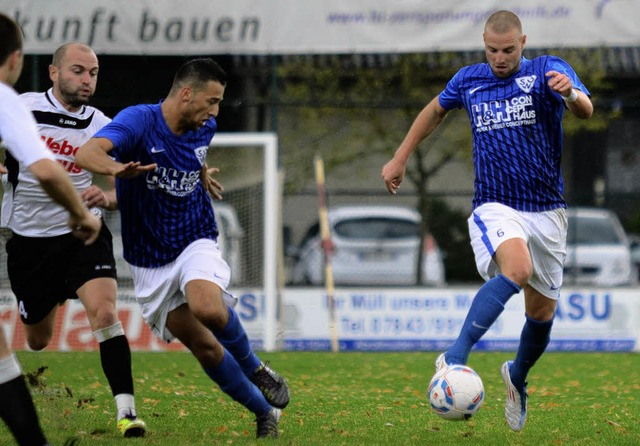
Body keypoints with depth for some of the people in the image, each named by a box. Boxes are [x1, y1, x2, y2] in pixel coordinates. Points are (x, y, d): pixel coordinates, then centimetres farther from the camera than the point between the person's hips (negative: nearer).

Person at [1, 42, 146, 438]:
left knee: (104, 311, -24)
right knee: (38, 340, 11)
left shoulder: (103, 128, -4)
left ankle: (127, 411, -27)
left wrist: (106, 197, -21)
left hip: (83, 234, -1)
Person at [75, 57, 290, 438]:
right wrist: (116, 168, -58)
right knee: (204, 347, -4)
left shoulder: (204, 129, -1)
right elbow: (88, 153, -40)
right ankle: (265, 412, 15)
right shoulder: (138, 121, -19)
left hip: (196, 242, 2)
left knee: (208, 308, -31)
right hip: (152, 261, -2)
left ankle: (256, 369, -6)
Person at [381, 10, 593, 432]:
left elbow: (586, 111, -23)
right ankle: (455, 358, -38)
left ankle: (518, 377, 38)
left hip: (547, 210, 1)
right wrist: (400, 158, 25)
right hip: (495, 207, -1)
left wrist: (570, 93, -46)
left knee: (542, 311, 8)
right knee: (517, 267, -33)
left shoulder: (548, 70, -5)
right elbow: (435, 111, 25)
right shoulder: (469, 80, 4)